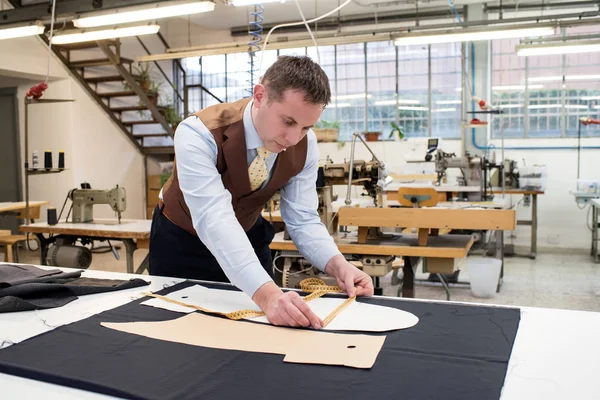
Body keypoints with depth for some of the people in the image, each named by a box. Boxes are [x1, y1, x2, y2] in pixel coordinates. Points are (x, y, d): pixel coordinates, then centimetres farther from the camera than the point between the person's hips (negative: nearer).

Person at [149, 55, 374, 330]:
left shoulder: (305, 145, -20)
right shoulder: (199, 135, -35)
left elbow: (303, 220, -16)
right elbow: (213, 219, -45)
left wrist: (337, 265, -35)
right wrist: (266, 293, -58)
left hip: (248, 237, 3)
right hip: (182, 240, -3)